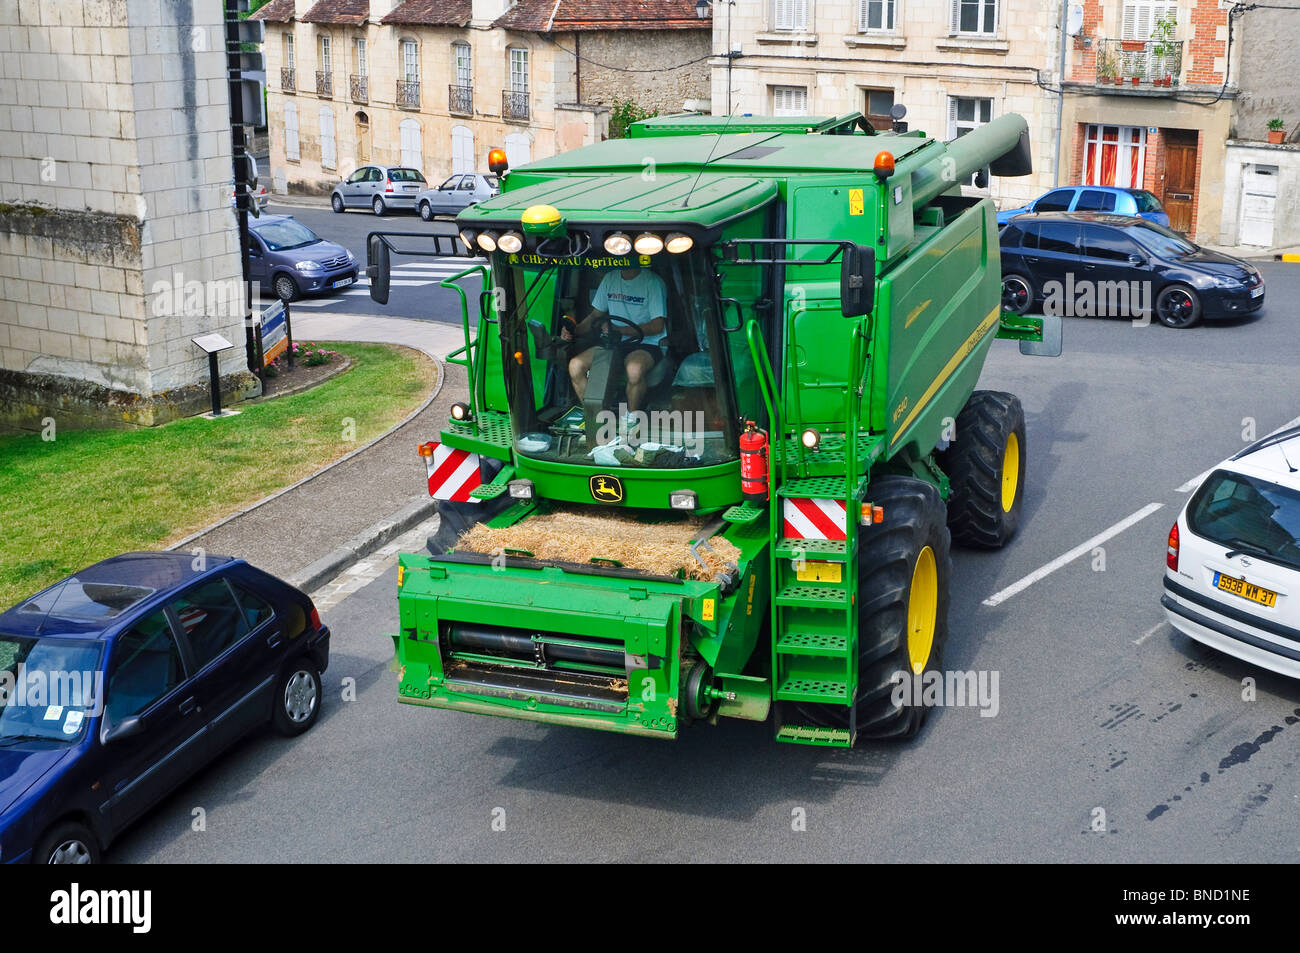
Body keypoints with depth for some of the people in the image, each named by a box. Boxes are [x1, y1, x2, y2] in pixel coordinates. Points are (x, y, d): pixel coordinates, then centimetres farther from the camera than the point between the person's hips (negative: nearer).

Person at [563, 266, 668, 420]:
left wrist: (618, 329, -18)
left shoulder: (652, 282, -8)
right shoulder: (610, 279, 11)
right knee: (575, 365, -18)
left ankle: (632, 416, -13)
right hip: (614, 343, 6)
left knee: (634, 369, -40)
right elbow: (595, 315, 20)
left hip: (646, 344, -6)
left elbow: (657, 326, -12)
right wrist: (572, 331, 0)